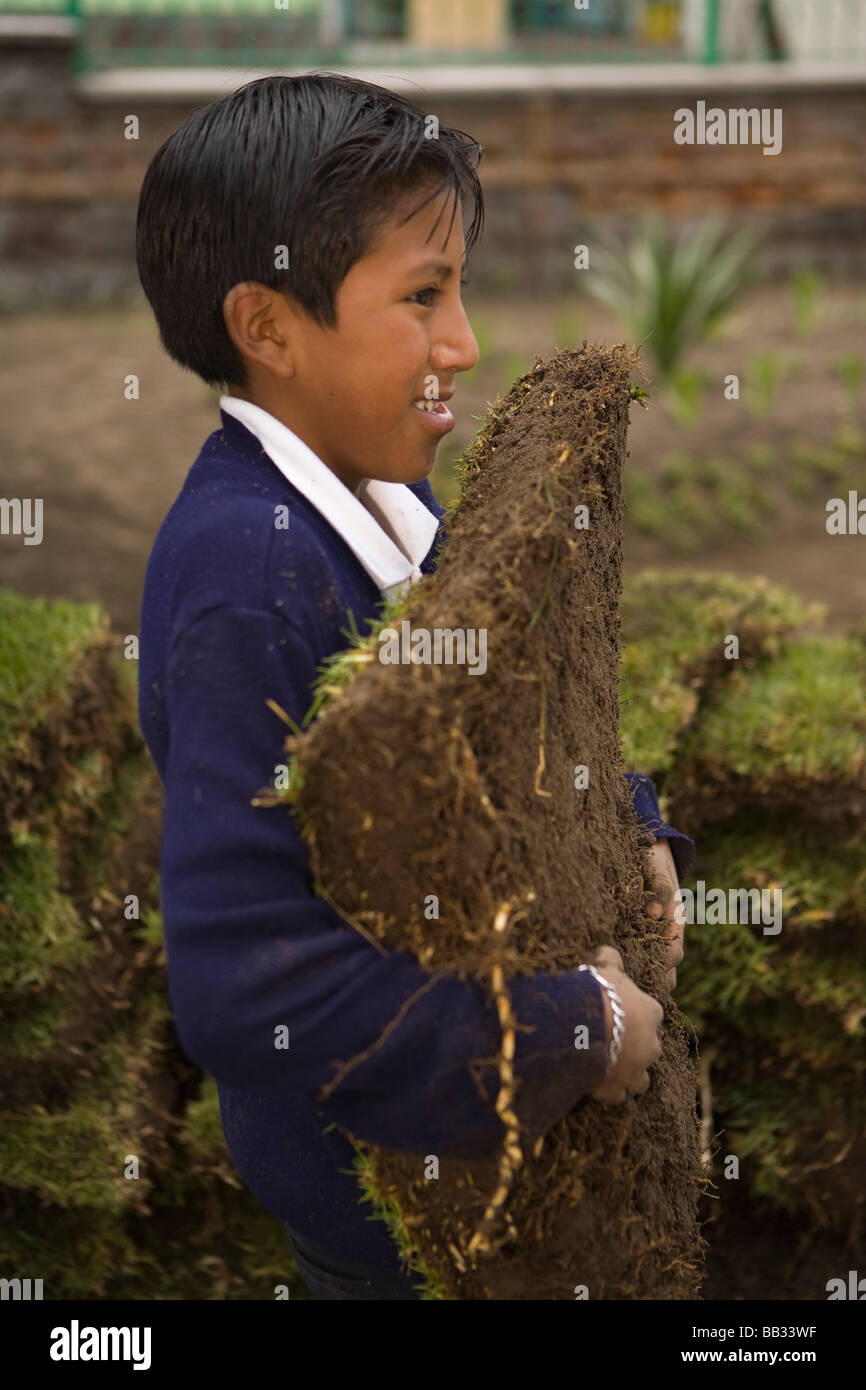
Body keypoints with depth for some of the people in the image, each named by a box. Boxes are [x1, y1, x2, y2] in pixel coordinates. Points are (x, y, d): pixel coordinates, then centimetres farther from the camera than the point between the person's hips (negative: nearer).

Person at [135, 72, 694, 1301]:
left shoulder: (386, 496, -3)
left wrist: (633, 835, -6)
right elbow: (239, 984, -36)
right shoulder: (250, 571, -30)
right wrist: (577, 1029, -27)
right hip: (376, 1154, -8)